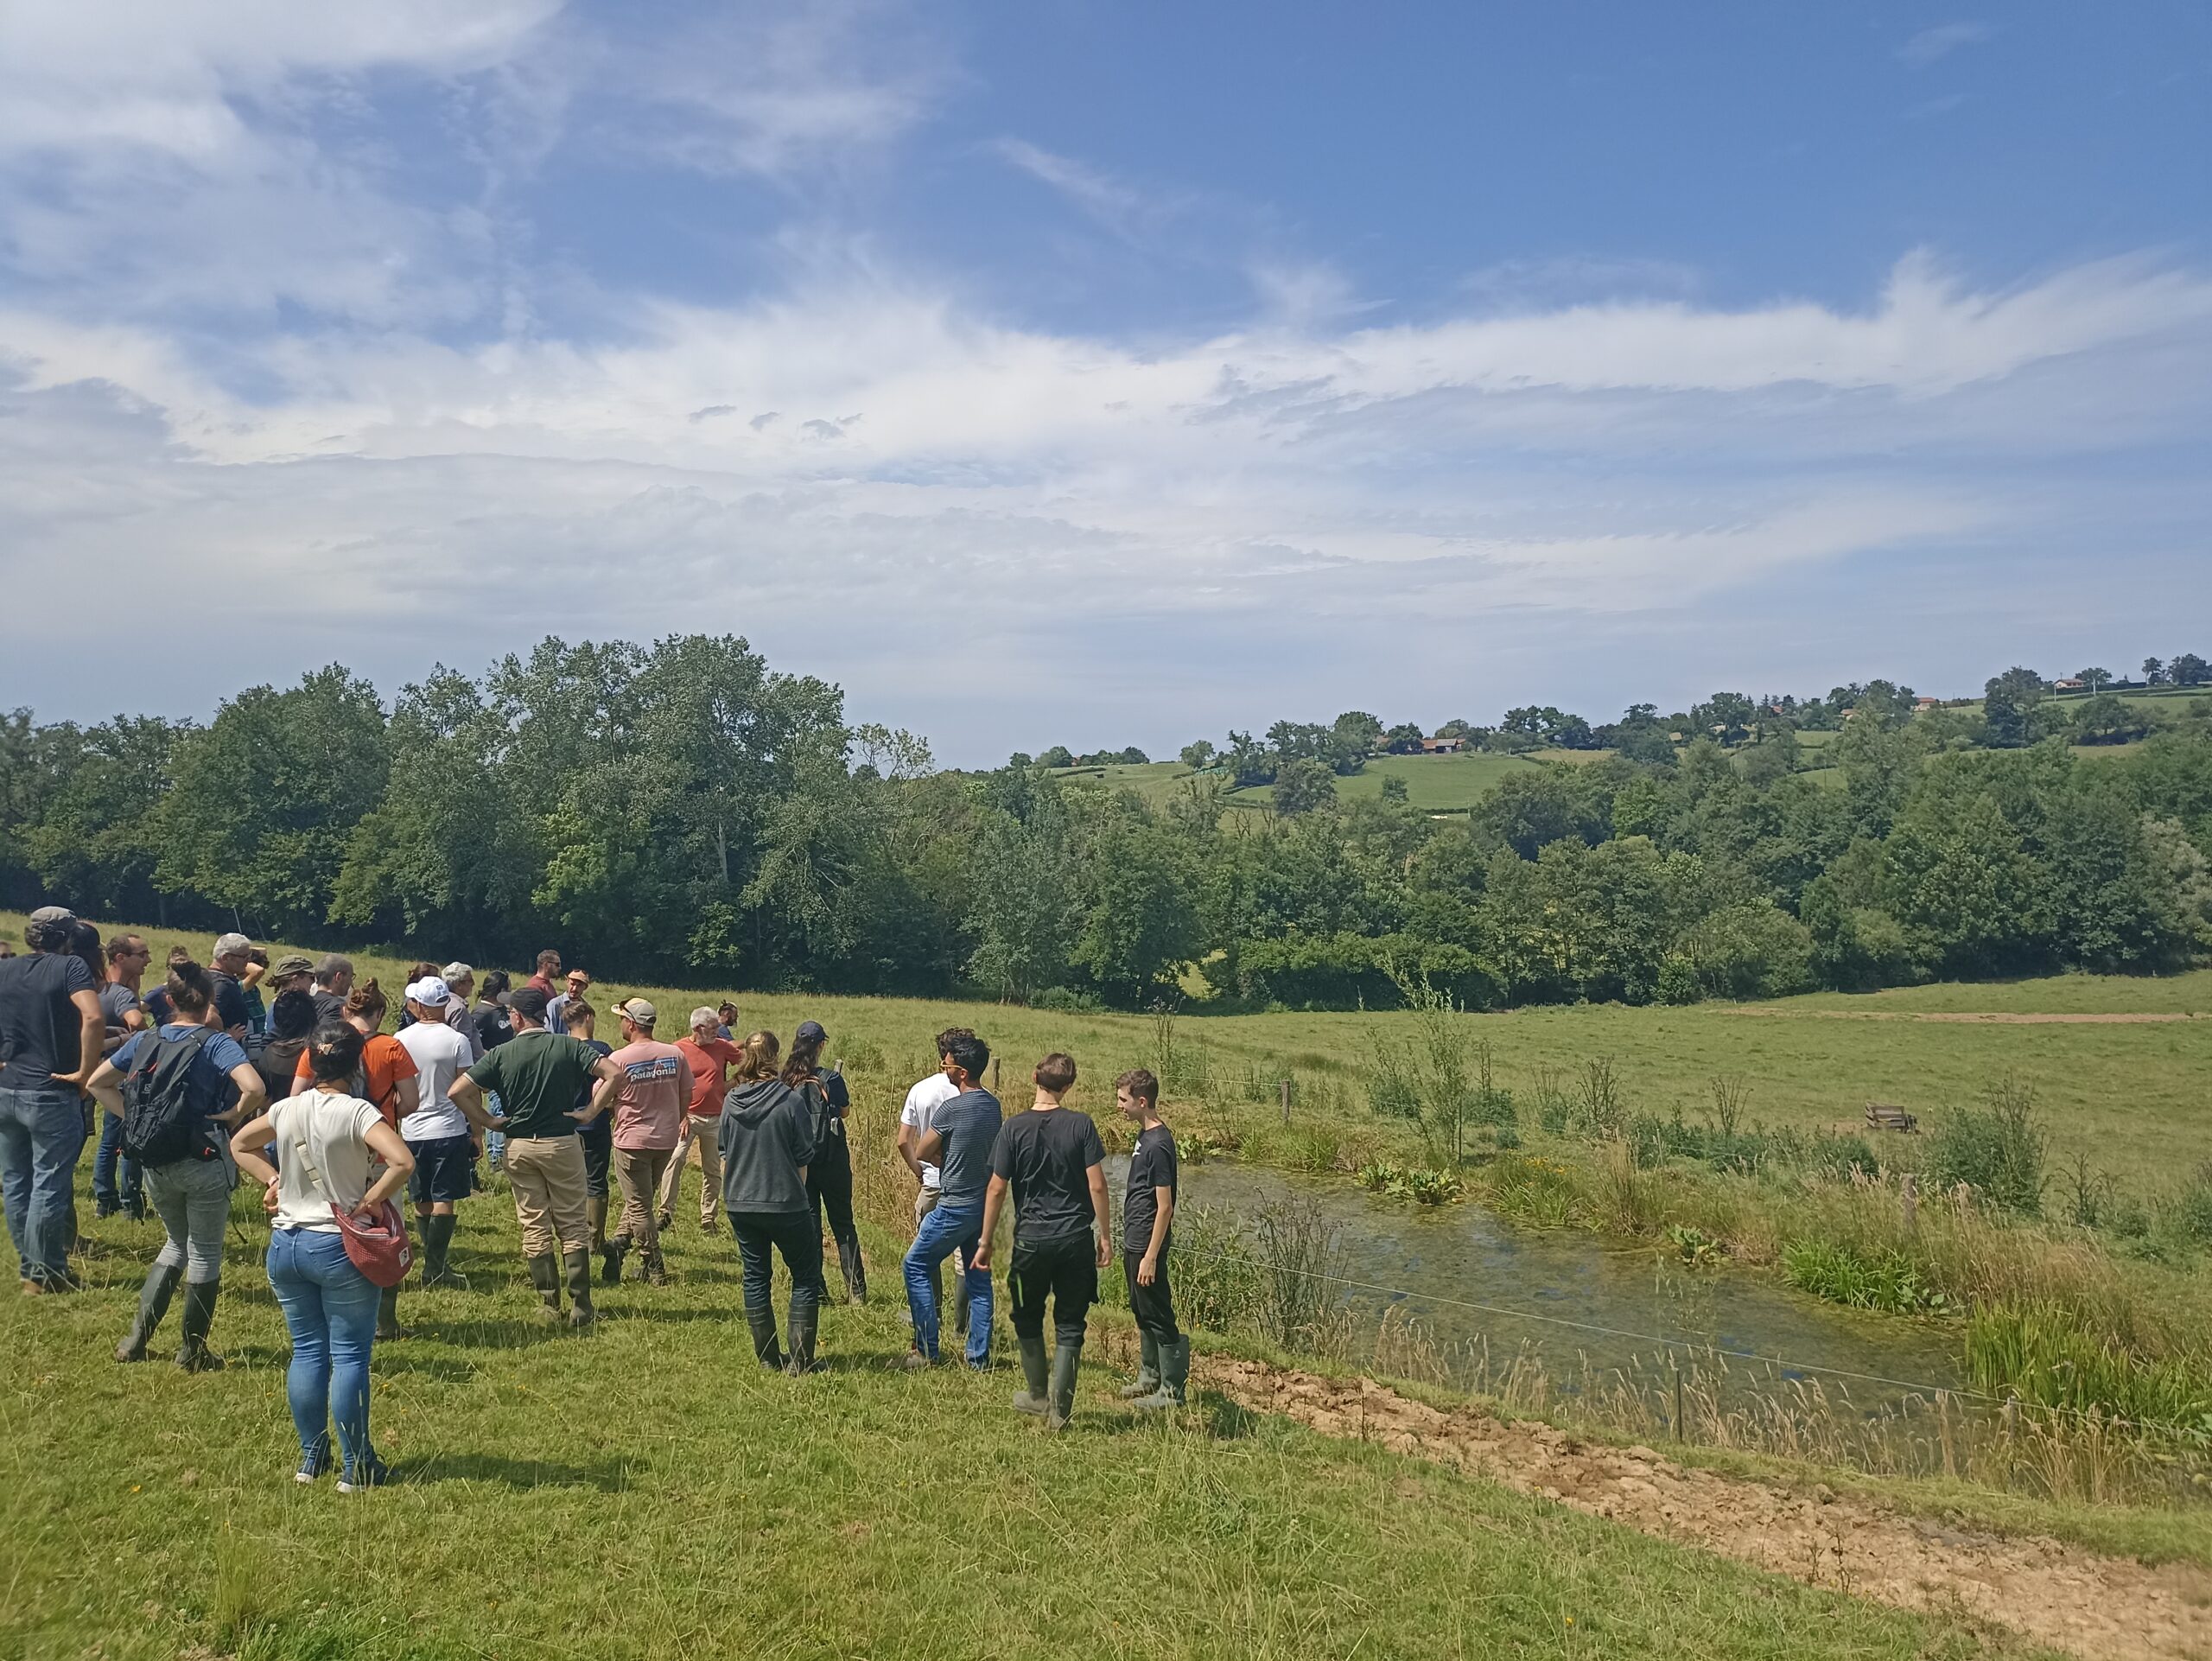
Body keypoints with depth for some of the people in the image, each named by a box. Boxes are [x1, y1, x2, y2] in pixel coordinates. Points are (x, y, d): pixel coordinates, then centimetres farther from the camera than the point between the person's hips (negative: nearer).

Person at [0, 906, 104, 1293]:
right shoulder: (70, 967, -9)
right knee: (49, 1186, 2)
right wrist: (86, 1072, -16)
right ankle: (45, 1273, 8)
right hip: (52, 1095, -6)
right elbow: (94, 1019, -25)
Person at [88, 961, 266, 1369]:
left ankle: (136, 1338, 21)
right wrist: (230, 1116, -11)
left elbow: (96, 1083, 12)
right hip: (203, 1162, -5)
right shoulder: (218, 1043, -12)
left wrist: (132, 1116, 8)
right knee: (205, 1252, 8)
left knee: (176, 1243, 24)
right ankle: (193, 1351, 16)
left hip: (155, 1163, 5)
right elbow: (255, 1089, -28)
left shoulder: (145, 1040, 5)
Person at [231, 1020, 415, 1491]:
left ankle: (311, 1457, 25)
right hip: (339, 1246, -5)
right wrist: (370, 1201, -15)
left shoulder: (286, 1110, 2)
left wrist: (271, 1179, 13)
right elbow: (403, 1161, -29)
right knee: (350, 1355, 3)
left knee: (306, 1351, 16)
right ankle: (355, 1466, 10)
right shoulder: (357, 1112, -16)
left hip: (286, 1244, 6)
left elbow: (239, 1144, 21)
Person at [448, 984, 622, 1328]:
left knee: (534, 1228, 10)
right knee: (573, 1226, 6)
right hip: (562, 1144, -1)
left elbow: (458, 1091, -8)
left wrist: (488, 1122, 1)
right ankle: (580, 1306, 2)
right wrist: (592, 1110, -6)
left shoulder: (501, 1054, -3)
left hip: (518, 1146, 1)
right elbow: (614, 1073, -14)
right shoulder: (569, 1046, -4)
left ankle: (550, 1305, 11)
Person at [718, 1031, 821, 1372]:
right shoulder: (789, 1101, -13)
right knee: (805, 1278, 7)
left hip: (740, 1204, 5)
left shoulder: (731, 1101, -1)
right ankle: (799, 1359, 3)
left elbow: (724, 1153, 10)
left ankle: (767, 1356, 18)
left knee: (755, 1277, 15)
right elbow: (802, 1160, -6)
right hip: (784, 1203, -4)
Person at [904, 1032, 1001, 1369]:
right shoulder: (993, 1105, 4)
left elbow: (921, 1153, -9)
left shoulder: (950, 1108, -19)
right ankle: (979, 1356, 16)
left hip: (954, 1207, -7)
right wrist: (949, 1159, 5)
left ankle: (926, 1351, 8)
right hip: (985, 1203, 7)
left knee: (916, 1266, 8)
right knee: (978, 1277, 13)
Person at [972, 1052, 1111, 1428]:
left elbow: (997, 1189, -5)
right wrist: (1105, 1235, 3)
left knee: (1028, 1319, 20)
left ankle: (1037, 1394, 33)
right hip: (1076, 1239, 0)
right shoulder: (1081, 1125, -7)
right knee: (1069, 1326, 10)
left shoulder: (1015, 1127, -7)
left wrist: (986, 1242, 3)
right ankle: (1059, 1410, 9)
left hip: (1031, 1238, 0)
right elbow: (1097, 1186, -8)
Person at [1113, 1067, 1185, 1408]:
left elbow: (1165, 1207, -22)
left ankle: (1171, 1391, 10)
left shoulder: (1158, 1144, -22)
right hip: (1134, 1242, 10)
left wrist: (1150, 1257, -21)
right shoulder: (1145, 1135, 8)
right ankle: (1150, 1376, 34)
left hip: (1147, 1244, -10)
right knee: (1141, 1312, 20)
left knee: (1158, 1316, 0)